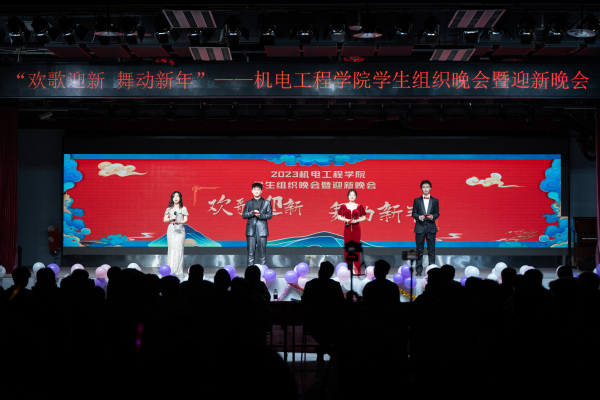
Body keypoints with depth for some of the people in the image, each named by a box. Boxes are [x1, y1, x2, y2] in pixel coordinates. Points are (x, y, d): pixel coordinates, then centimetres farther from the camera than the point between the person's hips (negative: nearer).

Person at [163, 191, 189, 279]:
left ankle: (179, 272, -10)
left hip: (180, 229, -2)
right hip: (171, 229, 2)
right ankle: (171, 271, -4)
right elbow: (164, 220, 10)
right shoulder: (169, 209, 14)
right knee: (172, 249, -5)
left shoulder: (183, 208, 8)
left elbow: (185, 220, 1)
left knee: (179, 249, -9)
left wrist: (179, 222, -19)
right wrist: (171, 219, -9)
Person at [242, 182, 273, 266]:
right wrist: (252, 213, -11)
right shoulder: (248, 203, 14)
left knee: (262, 251, -3)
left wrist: (260, 215, -15)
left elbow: (270, 215, 2)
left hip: (262, 230, -1)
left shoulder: (266, 203, 10)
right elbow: (243, 215, 7)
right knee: (250, 251, -1)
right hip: (251, 230, 1)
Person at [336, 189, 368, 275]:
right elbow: (339, 217, 8)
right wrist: (346, 220, -9)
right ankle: (347, 267, 3)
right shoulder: (344, 206, 5)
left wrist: (357, 220, -9)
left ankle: (357, 269, -2)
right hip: (347, 228, 0)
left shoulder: (359, 206, 5)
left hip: (356, 228, 0)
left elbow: (364, 218, 8)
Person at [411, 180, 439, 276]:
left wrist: (433, 217, -13)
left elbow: (437, 213, 8)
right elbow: (413, 213, 6)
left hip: (431, 227, 0)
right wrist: (418, 217, -14)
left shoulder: (435, 201, 9)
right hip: (420, 227, 0)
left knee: (431, 250, 0)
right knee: (419, 250, 1)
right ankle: (419, 270, 6)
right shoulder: (417, 200, 8)